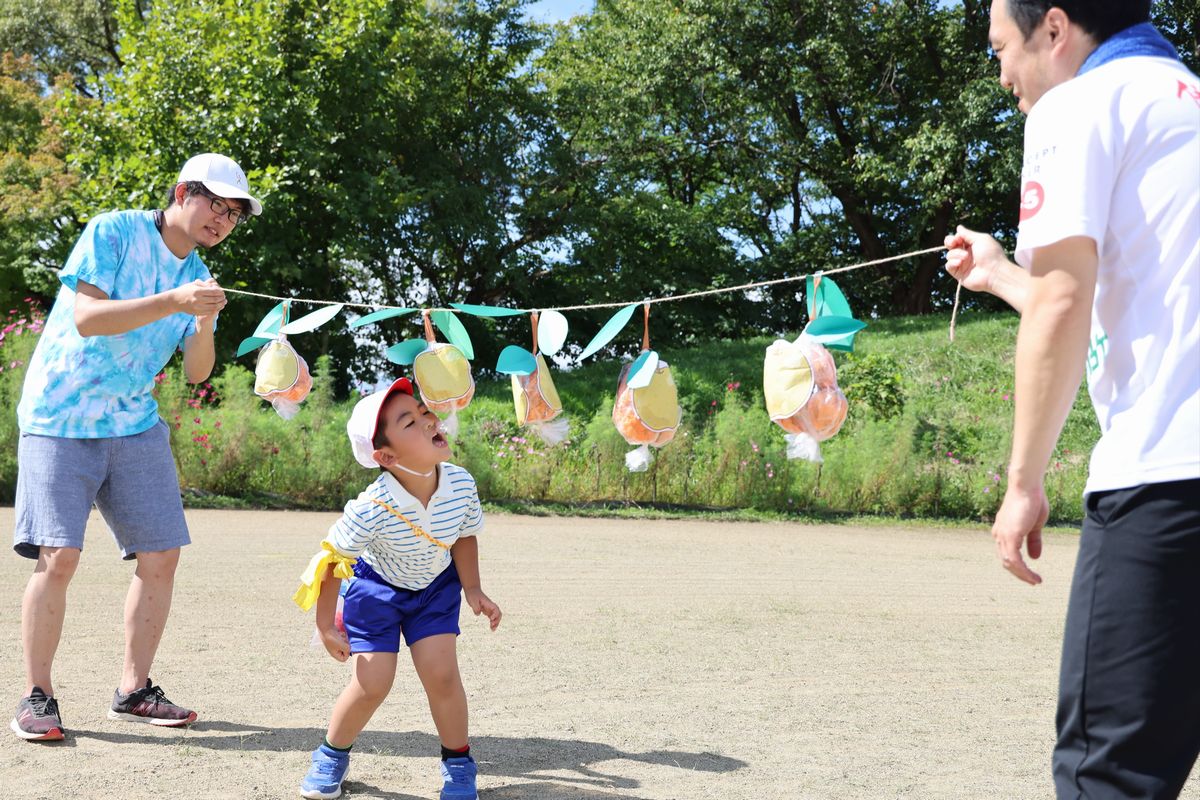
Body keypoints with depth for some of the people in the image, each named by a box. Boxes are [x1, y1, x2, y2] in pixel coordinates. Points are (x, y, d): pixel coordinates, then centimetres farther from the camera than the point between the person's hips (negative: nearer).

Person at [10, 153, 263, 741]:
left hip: (135, 424, 6)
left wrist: (203, 324, -15)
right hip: (60, 419, -6)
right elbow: (86, 317, -20)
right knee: (58, 555, -13)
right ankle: (37, 697, 0)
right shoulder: (112, 233, -8)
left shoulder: (196, 276, 10)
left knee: (161, 555, 0)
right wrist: (174, 302, -28)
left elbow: (196, 373, 5)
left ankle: (134, 690, 13)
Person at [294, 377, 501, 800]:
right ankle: (332, 755, 20)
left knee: (441, 672, -10)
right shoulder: (371, 510, -36)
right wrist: (326, 627, -14)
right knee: (372, 682, -9)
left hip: (435, 586, 3)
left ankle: (458, 764, 12)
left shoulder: (461, 484, -24)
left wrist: (472, 590, -10)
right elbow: (331, 562, -21)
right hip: (376, 588, -3)